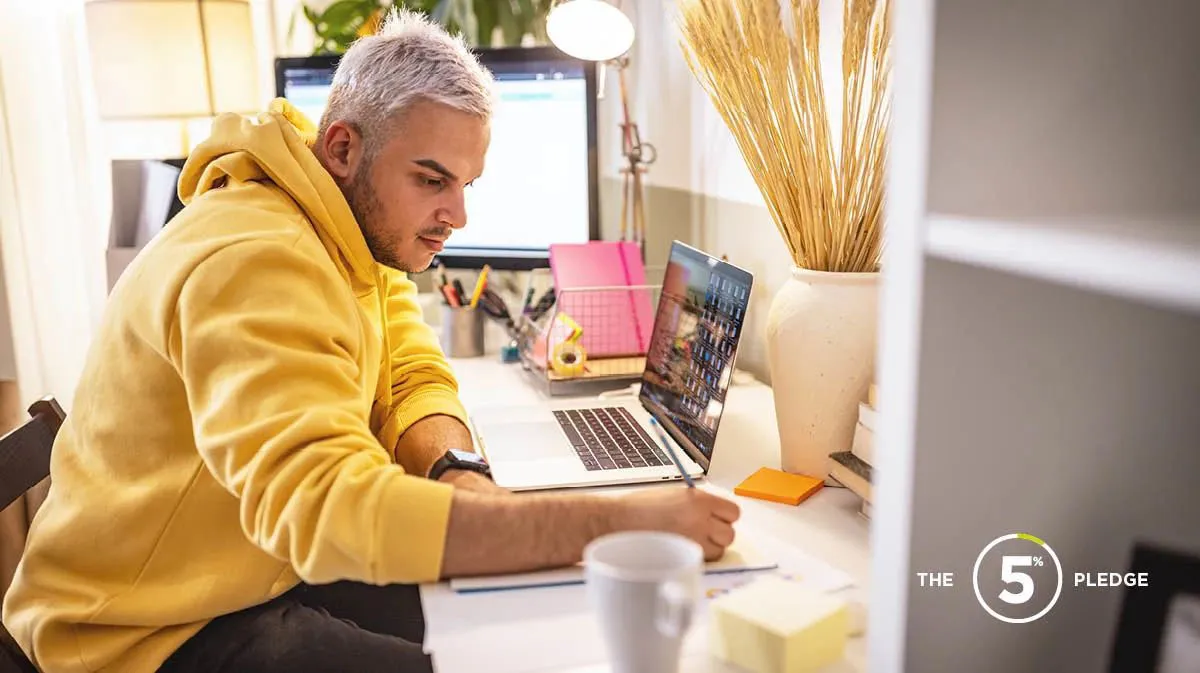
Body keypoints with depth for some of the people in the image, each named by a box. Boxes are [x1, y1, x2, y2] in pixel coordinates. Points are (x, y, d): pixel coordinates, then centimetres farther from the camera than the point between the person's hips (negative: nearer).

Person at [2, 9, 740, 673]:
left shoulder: (362, 230, 0)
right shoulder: (254, 262, -31)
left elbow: (414, 380, -2)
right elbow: (323, 504, -42)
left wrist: (458, 476, -26)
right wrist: (612, 521, -43)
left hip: (272, 568, 8)